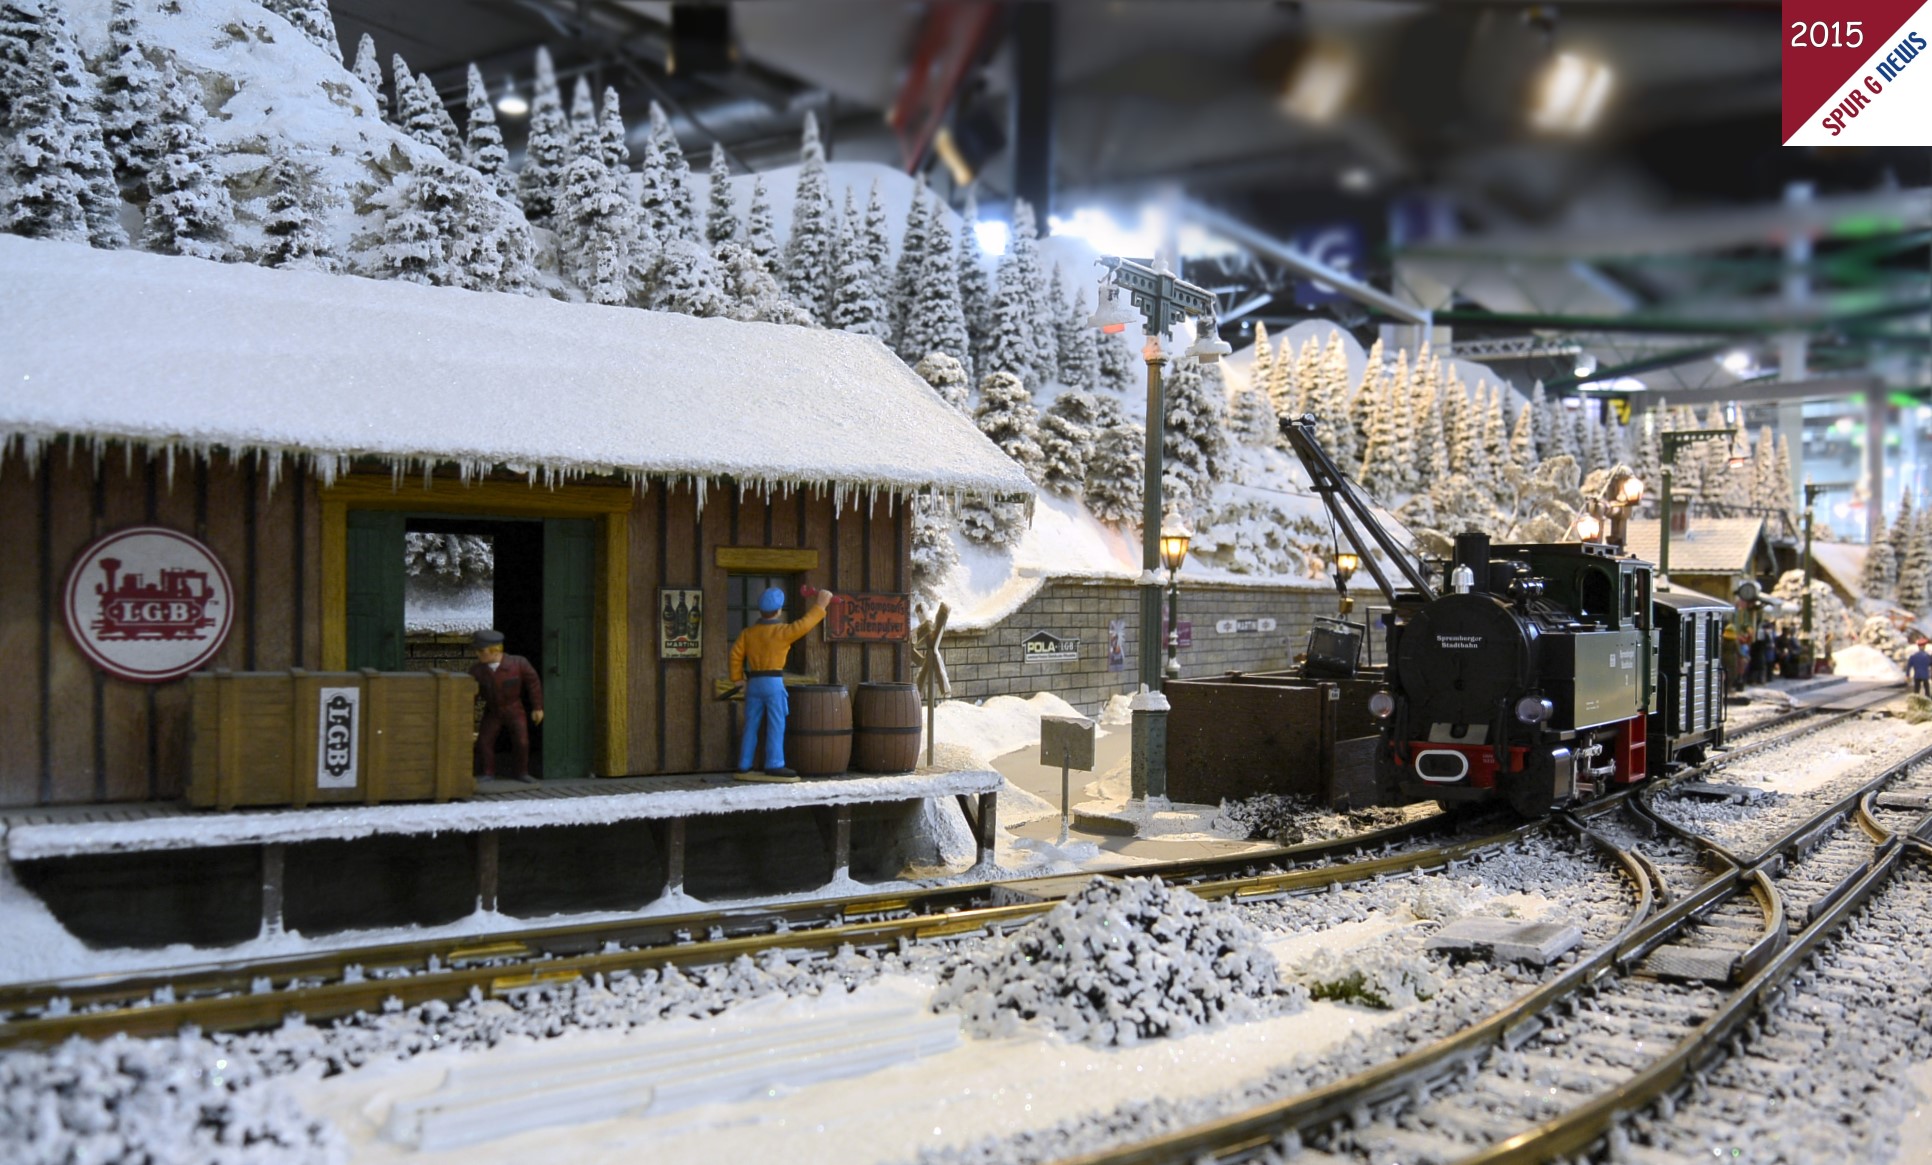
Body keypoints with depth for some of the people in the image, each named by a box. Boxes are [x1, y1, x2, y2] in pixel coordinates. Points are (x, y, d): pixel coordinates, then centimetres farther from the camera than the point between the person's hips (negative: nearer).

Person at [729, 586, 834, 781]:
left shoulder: (748, 632, 8)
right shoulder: (782, 631, -8)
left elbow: (736, 653, 3)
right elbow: (803, 624, -17)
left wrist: (737, 677, 9)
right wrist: (820, 606, -10)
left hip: (753, 683, 6)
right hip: (773, 682, -6)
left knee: (751, 726, 9)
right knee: (776, 725, -2)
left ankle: (744, 767, 11)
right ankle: (774, 766, -6)